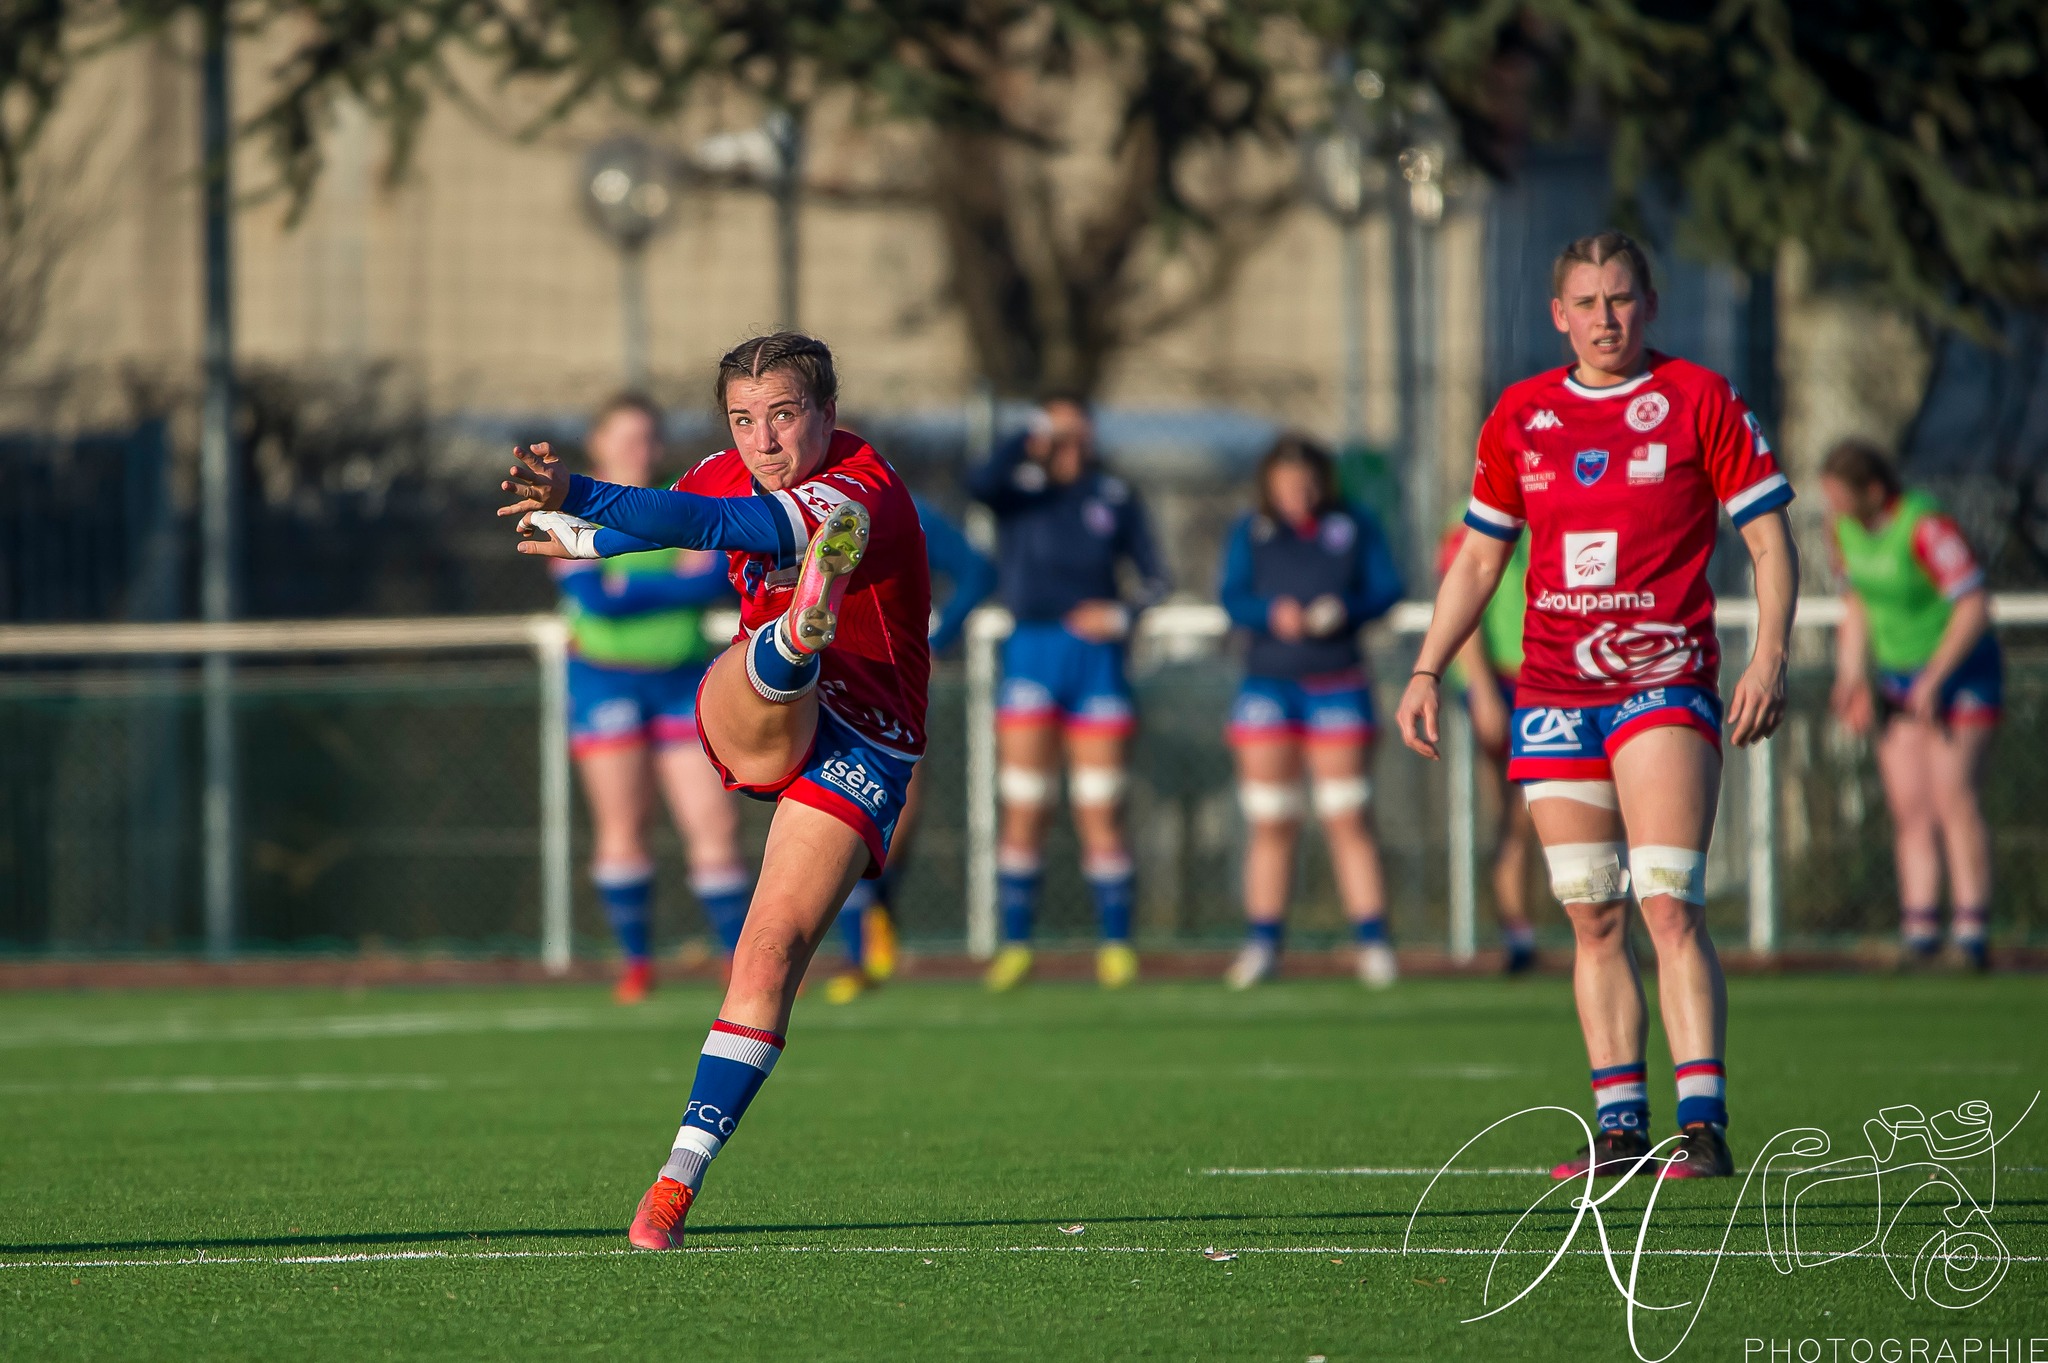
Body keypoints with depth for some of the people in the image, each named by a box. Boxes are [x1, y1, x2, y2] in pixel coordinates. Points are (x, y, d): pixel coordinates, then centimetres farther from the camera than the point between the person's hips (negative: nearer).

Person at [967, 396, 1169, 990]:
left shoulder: (1114, 497, 8)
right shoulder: (1020, 487, 2)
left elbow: (1154, 578, 11)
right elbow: (981, 483, -21)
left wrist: (1121, 615, -6)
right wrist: (1031, 442, -26)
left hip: (1095, 651, 1)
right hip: (1031, 651, -1)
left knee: (1099, 810, 0)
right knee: (1022, 808, -3)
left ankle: (1116, 943, 6)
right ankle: (1014, 945, 3)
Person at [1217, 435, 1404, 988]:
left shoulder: (1357, 527, 6)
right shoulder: (1250, 533, 7)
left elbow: (1386, 588, 1)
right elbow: (1233, 598, -2)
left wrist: (1346, 610, -19)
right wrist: (1273, 613, -22)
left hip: (1338, 686, -1)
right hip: (1267, 686, 1)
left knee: (1348, 819, -5)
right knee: (1270, 822, 2)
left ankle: (1373, 942, -2)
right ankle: (1262, 944, 6)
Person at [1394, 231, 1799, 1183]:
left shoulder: (1699, 400, 0)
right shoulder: (1520, 416, 11)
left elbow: (1769, 539, 1)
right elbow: (1478, 557, 19)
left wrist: (1769, 657, -12)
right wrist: (1427, 671, 11)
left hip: (1664, 683, -4)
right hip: (1553, 696, 4)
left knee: (1669, 908, -15)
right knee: (1593, 921, 3)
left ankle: (1704, 1125, -17)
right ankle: (1621, 1129, 7)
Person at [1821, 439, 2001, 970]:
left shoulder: (1925, 527, -22)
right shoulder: (1847, 528, 3)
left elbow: (1974, 607, -22)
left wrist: (1933, 679, -22)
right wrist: (1852, 675, 5)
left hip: (1959, 671, -7)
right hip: (1898, 677, 7)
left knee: (1953, 795, -15)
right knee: (1909, 805, -2)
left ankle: (1971, 927, -14)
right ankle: (1920, 926, -5)